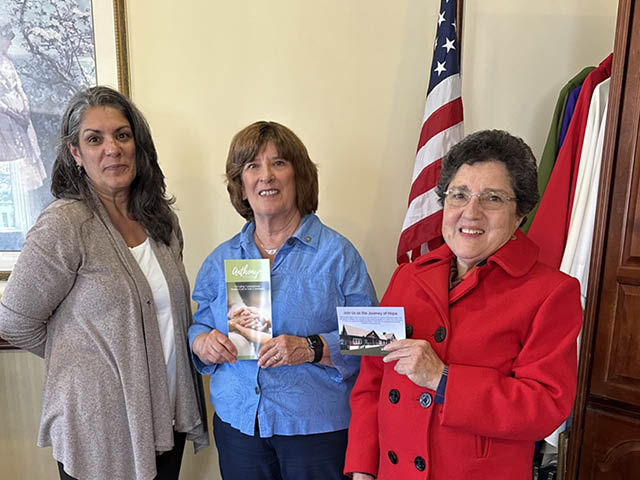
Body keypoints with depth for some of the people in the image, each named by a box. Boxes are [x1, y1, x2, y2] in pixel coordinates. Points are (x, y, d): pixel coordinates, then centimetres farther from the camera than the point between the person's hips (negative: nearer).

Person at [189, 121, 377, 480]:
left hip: (318, 427, -3)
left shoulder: (337, 254, -9)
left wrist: (312, 349, -26)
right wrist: (203, 343, -8)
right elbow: (200, 326, 13)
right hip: (237, 424, 4)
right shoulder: (221, 260, 5)